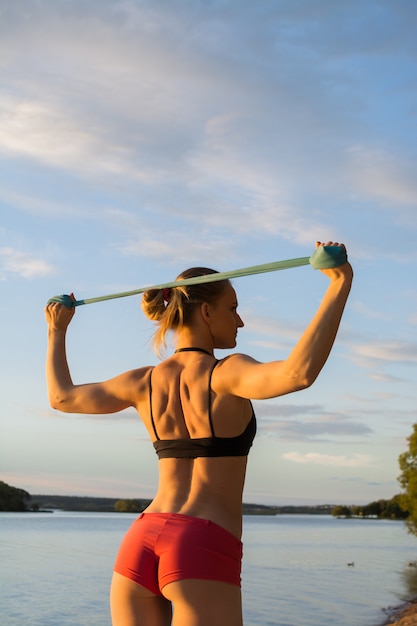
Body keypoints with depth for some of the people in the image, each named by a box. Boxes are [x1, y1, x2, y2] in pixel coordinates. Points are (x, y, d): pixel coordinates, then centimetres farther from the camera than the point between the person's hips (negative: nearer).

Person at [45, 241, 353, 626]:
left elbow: (62, 398, 26)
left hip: (139, 545, 6)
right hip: (203, 557, -6)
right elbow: (299, 373, -27)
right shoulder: (226, 374, -7)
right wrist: (341, 283, -23)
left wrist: (57, 331, 41)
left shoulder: (143, 382, 11)